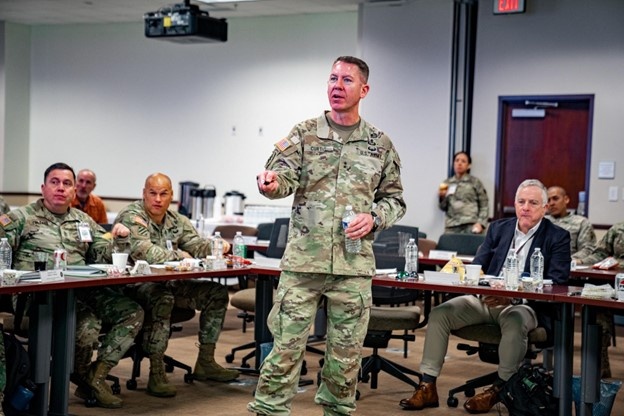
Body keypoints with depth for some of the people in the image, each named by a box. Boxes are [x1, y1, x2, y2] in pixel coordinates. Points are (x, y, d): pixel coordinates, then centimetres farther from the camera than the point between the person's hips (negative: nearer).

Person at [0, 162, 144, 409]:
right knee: (87, 324, -33)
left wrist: (117, 237, 2)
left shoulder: (84, 221, 22)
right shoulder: (23, 218, 7)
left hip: (82, 291, 6)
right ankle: (83, 377, -1)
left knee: (133, 313, -12)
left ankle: (95, 376, -9)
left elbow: (103, 257, 21)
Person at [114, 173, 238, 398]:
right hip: (136, 285, -8)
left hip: (168, 282, 8)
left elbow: (196, 244, 3)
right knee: (162, 299, -39)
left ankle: (205, 362, 8)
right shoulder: (131, 217, -12)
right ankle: (156, 373, -32)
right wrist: (179, 256, -17)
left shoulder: (177, 220, 12)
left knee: (216, 293, 1)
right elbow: (144, 252, -26)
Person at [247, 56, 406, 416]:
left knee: (346, 352, 9)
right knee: (286, 345, 0)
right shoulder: (305, 134, 4)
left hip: (354, 266, 2)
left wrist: (374, 218, -7)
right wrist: (271, 184, -32)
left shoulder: (380, 144, 8)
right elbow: (284, 177, -9)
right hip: (303, 261, -1)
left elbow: (395, 199, 13)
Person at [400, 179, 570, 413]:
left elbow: (556, 283, -11)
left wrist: (513, 295, -25)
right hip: (486, 298, 5)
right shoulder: (498, 229, 15)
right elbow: (477, 266, 13)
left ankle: (500, 388, -20)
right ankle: (427, 387, -13)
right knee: (439, 313, -15)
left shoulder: (558, 237, 0)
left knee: (514, 320, -39)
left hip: (525, 305, -5)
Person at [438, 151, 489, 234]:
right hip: (451, 227, 3)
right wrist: (442, 197, -2)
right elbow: (443, 207, 18)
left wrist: (480, 223, -8)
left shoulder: (475, 182, 9)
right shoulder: (447, 183, 17)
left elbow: (484, 205, 5)